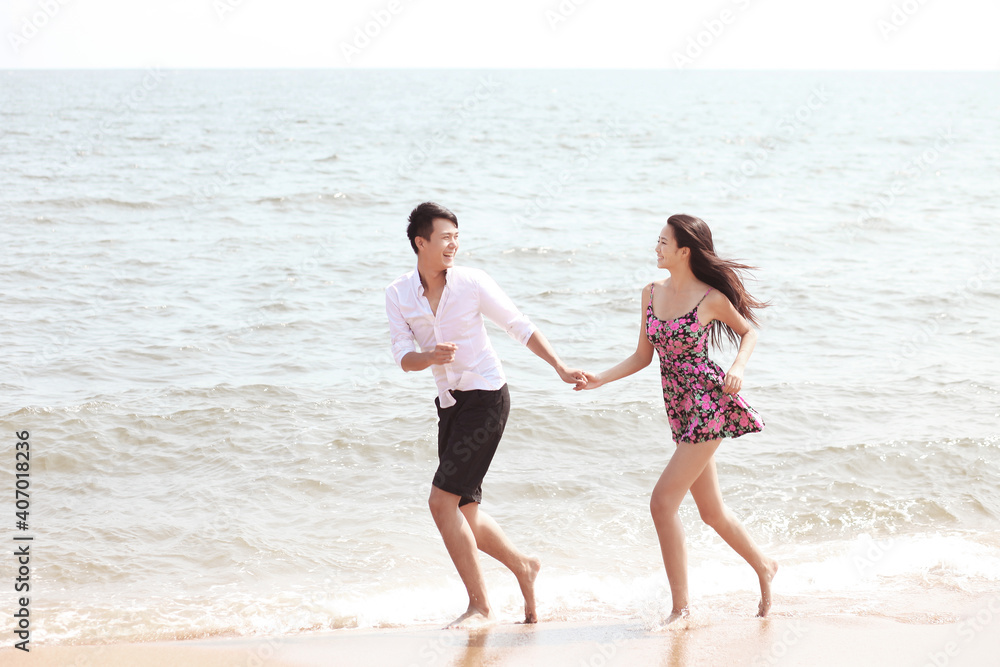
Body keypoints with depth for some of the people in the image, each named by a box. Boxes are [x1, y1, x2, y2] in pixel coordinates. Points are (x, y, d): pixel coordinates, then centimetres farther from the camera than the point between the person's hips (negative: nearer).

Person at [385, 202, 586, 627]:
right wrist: (430, 357, -26)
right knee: (464, 514, 10)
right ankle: (523, 566, 34)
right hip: (450, 402, 5)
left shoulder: (472, 283, -8)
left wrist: (561, 368, -2)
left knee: (442, 500, -15)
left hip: (485, 397, -5)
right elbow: (404, 357, -4)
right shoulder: (398, 295, 1)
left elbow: (519, 327, 1)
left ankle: (479, 606, -7)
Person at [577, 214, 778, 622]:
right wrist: (599, 379, 2)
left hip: (709, 405, -7)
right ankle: (764, 567, 39)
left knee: (662, 501, -12)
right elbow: (643, 356, 13)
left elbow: (749, 332, 7)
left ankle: (680, 607, -4)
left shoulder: (711, 298, -10)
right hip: (681, 411, 7)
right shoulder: (652, 293, 7)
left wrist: (738, 367, -11)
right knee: (711, 511, 16)